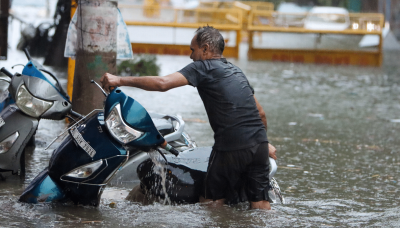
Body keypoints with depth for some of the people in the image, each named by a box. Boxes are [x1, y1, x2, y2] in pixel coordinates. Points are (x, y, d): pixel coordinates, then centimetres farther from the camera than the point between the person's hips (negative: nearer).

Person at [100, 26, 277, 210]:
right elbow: (260, 112, 27)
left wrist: (120, 80, -8)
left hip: (231, 147, -7)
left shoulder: (204, 67, -1)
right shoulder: (235, 71, 23)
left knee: (212, 202, 4)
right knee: (260, 205, 5)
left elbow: (162, 83, -13)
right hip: (259, 144, 7)